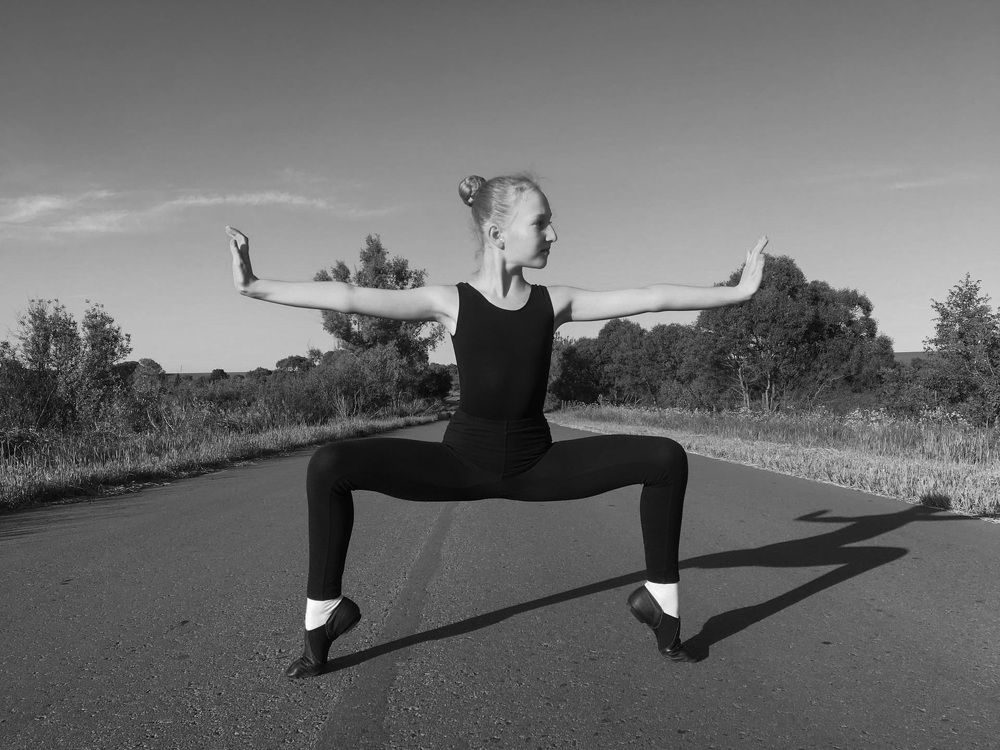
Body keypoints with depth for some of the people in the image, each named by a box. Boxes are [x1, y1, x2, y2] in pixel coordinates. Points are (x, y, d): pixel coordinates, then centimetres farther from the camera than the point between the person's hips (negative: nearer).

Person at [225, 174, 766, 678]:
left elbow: (650, 298, -3)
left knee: (666, 457, -13)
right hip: (463, 461, -2)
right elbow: (348, 297, -16)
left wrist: (736, 291, -1)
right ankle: (323, 612, -2)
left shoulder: (554, 302, -4)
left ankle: (659, 599, 6)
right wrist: (255, 287, -21)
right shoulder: (450, 302, -10)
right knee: (329, 466, -22)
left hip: (536, 462, 2)